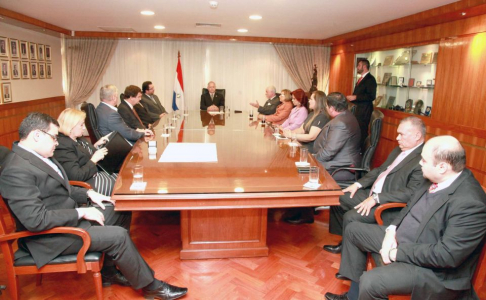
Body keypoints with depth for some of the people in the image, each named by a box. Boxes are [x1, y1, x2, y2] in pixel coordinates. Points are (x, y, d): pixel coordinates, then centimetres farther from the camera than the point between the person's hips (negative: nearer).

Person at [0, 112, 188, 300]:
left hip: (70, 216, 10)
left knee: (121, 212, 8)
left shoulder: (36, 156, 6)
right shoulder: (17, 171, -25)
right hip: (50, 236, -10)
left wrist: (88, 193, 3)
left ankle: (108, 271, 18)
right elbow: (36, 220, -30)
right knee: (118, 235, -19)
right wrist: (81, 213, -22)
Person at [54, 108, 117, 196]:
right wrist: (94, 159, -20)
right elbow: (76, 177, -25)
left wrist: (96, 145, 11)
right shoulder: (63, 147, -21)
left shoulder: (77, 139, 7)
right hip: (90, 184, -10)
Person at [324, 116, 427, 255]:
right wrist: (358, 184, 7)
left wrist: (376, 199, -26)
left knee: (350, 217, -24)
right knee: (339, 198, 8)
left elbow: (410, 192, -26)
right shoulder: (399, 150, 11)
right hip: (372, 194, 10)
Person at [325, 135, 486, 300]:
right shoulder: (436, 179, -3)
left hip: (432, 268, -9)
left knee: (370, 282, -29)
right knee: (353, 230, 14)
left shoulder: (470, 203, -28)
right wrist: (392, 229, -4)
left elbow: (448, 254, -29)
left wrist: (397, 253, -21)